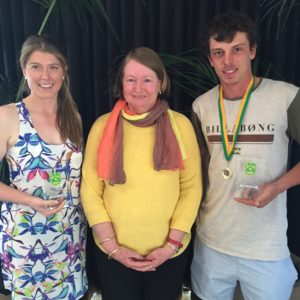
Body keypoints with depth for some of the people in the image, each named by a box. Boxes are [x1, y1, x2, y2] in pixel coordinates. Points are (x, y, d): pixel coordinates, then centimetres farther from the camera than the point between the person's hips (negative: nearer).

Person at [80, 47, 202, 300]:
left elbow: (192, 187, -4)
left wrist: (172, 244, -8)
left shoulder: (181, 124, -6)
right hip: (113, 254, 0)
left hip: (170, 253, 0)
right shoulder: (103, 126, -6)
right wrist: (112, 247, -7)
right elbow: (90, 192, -4)